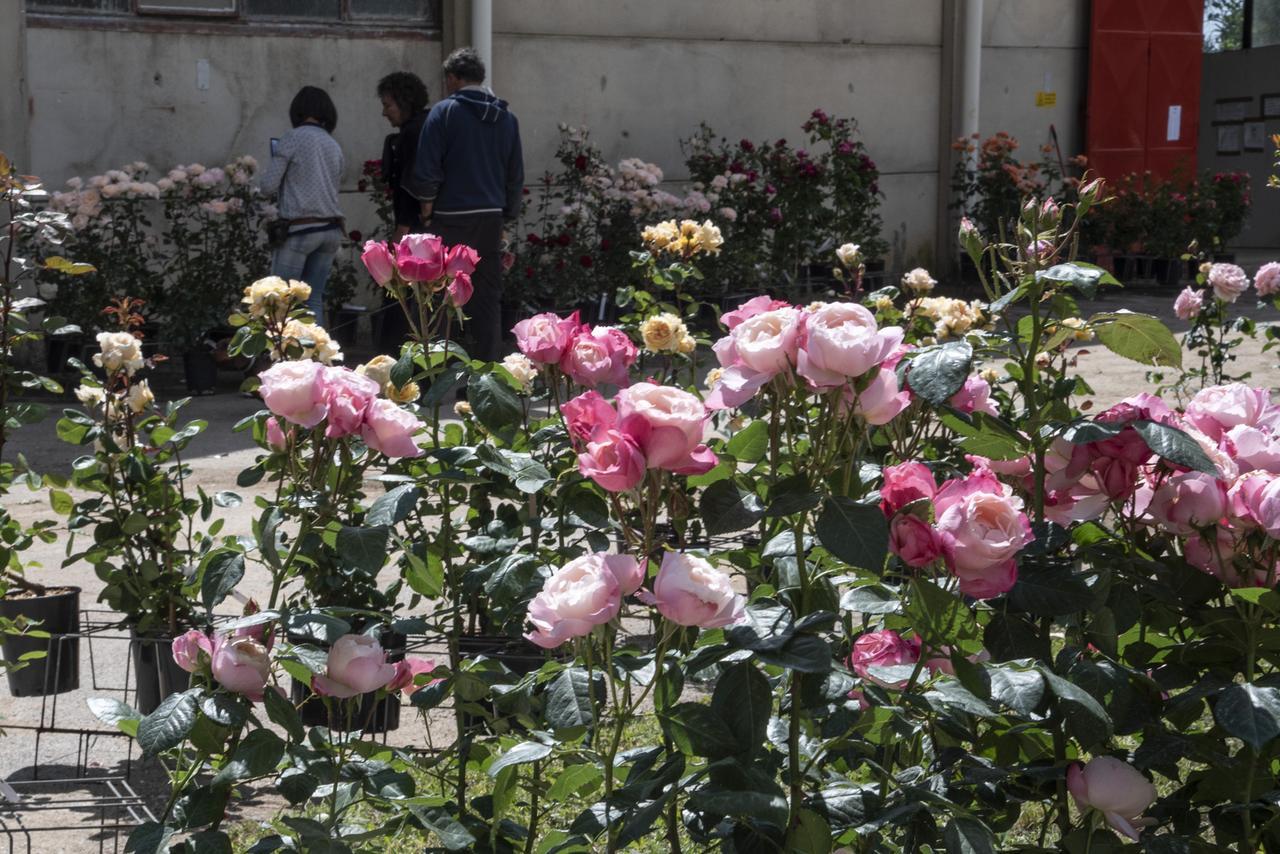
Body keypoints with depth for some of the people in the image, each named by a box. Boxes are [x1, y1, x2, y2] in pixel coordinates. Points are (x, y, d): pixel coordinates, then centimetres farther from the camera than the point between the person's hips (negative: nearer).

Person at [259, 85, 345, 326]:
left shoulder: (292, 139, -4)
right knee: (313, 299, 8)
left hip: (300, 228, -6)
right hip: (331, 229, 6)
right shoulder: (334, 146, 14)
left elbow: (268, 185, -6)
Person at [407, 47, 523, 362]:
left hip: (452, 218, -4)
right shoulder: (505, 117, 9)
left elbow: (425, 170, -11)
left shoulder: (444, 112, -6)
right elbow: (516, 174, 11)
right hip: (492, 218, 4)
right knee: (488, 298, 9)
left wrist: (427, 202, 4)